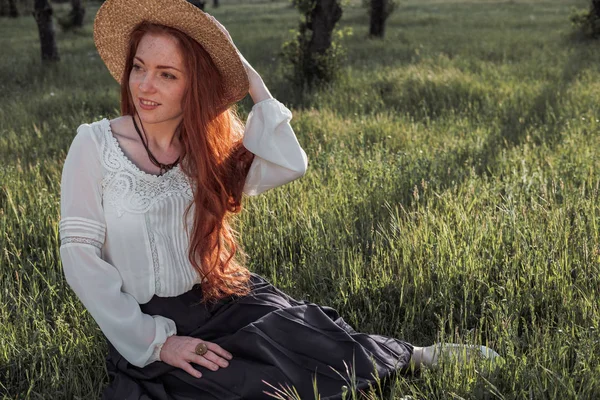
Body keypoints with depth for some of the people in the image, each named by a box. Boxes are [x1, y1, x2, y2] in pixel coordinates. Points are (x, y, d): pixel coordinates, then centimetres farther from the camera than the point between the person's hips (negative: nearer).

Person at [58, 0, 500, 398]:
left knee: (314, 344, -17)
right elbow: (80, 254, -11)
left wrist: (252, 81, -10)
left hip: (222, 302, 3)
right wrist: (156, 340, -17)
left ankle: (413, 359, 6)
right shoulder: (95, 145, -7)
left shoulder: (205, 149, 3)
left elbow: (289, 165, -13)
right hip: (143, 324, -3)